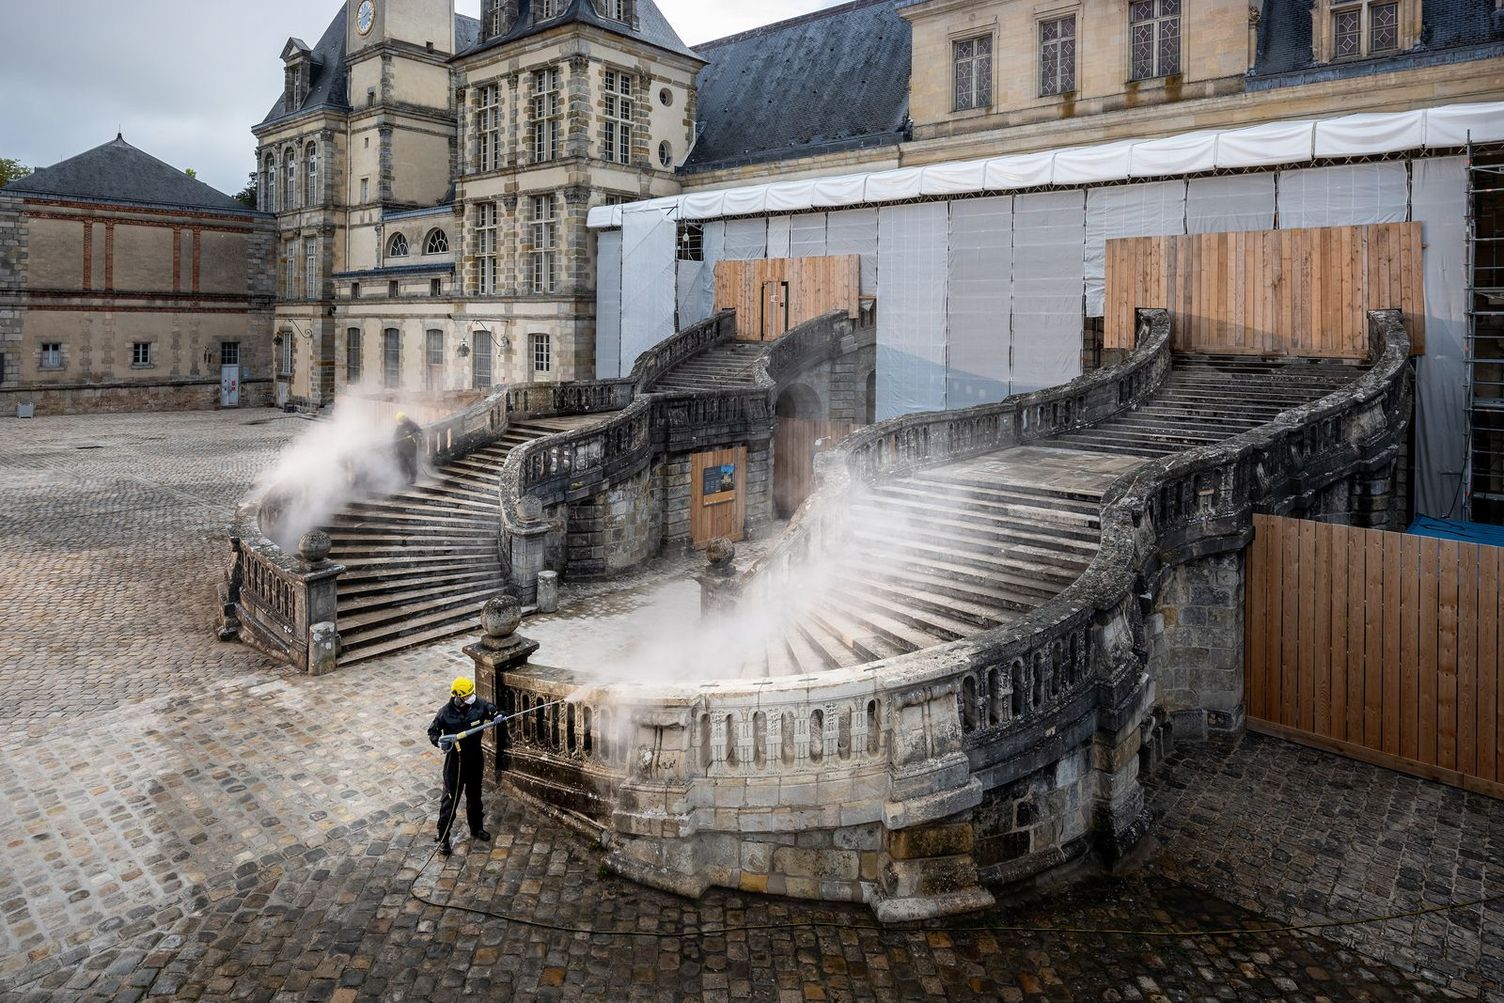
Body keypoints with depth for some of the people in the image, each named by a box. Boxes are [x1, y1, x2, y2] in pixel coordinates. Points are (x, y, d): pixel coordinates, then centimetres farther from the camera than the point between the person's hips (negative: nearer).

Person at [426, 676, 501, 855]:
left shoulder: (478, 705, -12)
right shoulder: (445, 713, -19)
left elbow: (492, 710, 6)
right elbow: (433, 731, -5)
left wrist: (497, 716, -17)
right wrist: (438, 741, -26)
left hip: (475, 759, 4)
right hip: (455, 761, -4)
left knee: (474, 796, 21)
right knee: (450, 799, 2)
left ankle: (476, 828, 40)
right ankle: (443, 838, 16)